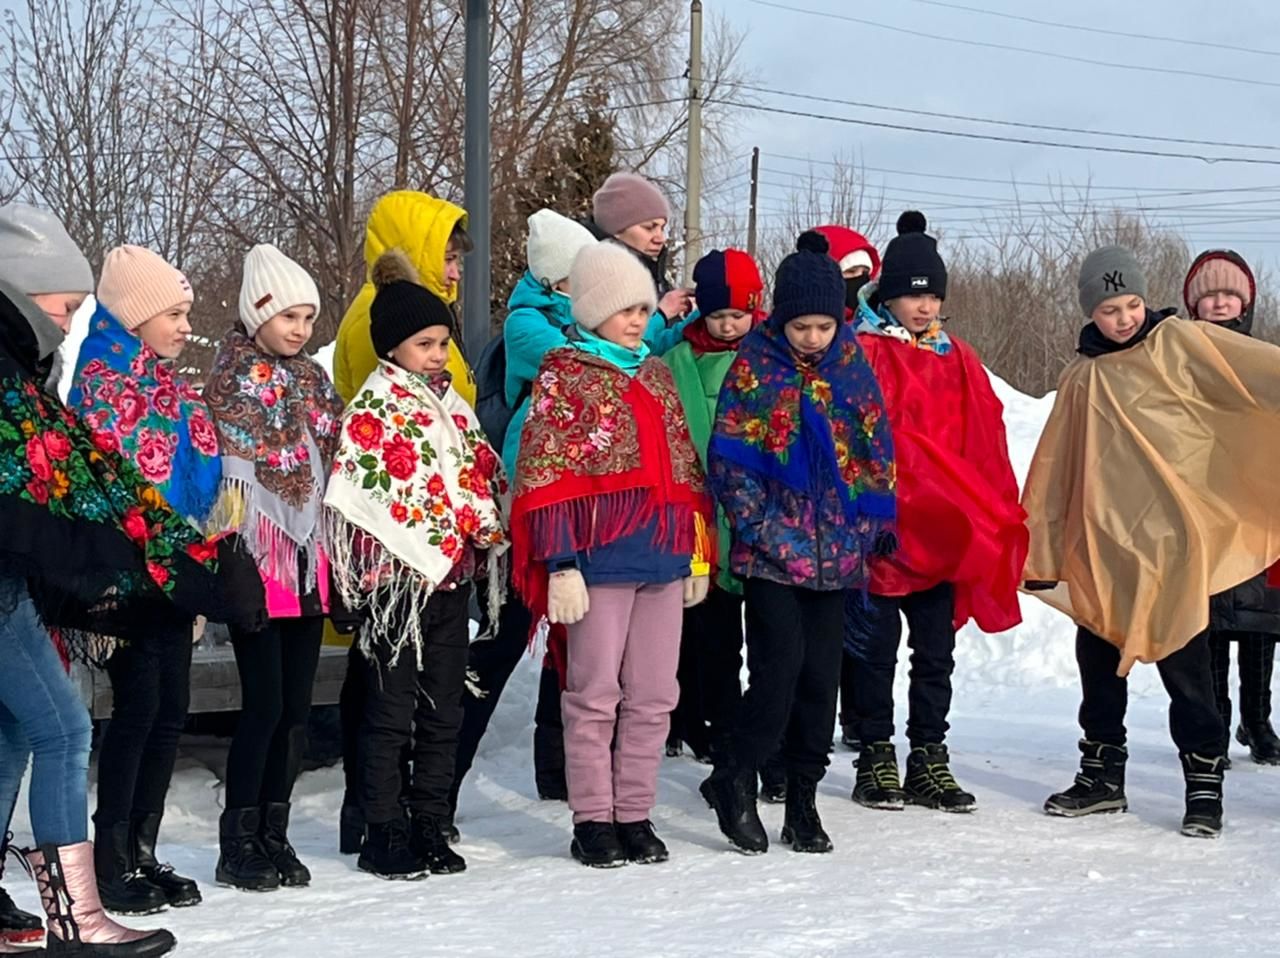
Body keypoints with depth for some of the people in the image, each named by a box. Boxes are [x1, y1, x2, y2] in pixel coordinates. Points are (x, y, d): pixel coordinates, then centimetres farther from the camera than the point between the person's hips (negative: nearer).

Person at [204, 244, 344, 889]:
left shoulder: (314, 380, 16)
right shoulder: (232, 378, -3)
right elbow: (227, 471, -9)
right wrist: (233, 550, -16)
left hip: (308, 563, 6)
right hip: (259, 562, -6)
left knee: (295, 707, 8)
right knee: (264, 704, -9)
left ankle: (273, 834, 16)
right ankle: (239, 845, -1)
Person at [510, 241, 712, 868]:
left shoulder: (655, 375, 17)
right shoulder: (564, 375, -2)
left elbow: (685, 468, 21)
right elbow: (546, 476, -8)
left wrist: (697, 551, 17)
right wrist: (560, 561, -14)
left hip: (663, 556, 6)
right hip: (601, 556, -6)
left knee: (652, 696, 8)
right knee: (595, 693, 0)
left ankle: (634, 815, 17)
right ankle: (593, 821, 8)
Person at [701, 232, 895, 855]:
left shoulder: (851, 364, 7)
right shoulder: (755, 366, -3)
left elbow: (876, 451, 13)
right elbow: (728, 459, -5)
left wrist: (874, 525, 7)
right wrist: (763, 528, -11)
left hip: (835, 549, 4)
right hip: (772, 552, -4)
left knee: (821, 675, 6)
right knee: (778, 668, -12)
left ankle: (803, 800, 16)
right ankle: (734, 780, 5)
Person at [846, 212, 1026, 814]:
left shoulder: (958, 360, 12)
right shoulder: (864, 352, -4)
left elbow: (984, 444, 11)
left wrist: (995, 516, 4)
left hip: (944, 533, 5)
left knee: (937, 651, 9)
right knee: (877, 647, 4)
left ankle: (929, 760, 16)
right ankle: (876, 759, 13)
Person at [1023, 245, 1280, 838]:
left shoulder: (1178, 344, -1)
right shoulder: (1082, 381, 13)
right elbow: (1053, 470, 16)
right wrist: (1039, 550, 15)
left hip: (1173, 532, -5)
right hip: (1103, 540, 5)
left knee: (1182, 660, -6)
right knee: (1098, 656, 11)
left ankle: (1204, 779, 4)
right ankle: (1102, 775, 24)